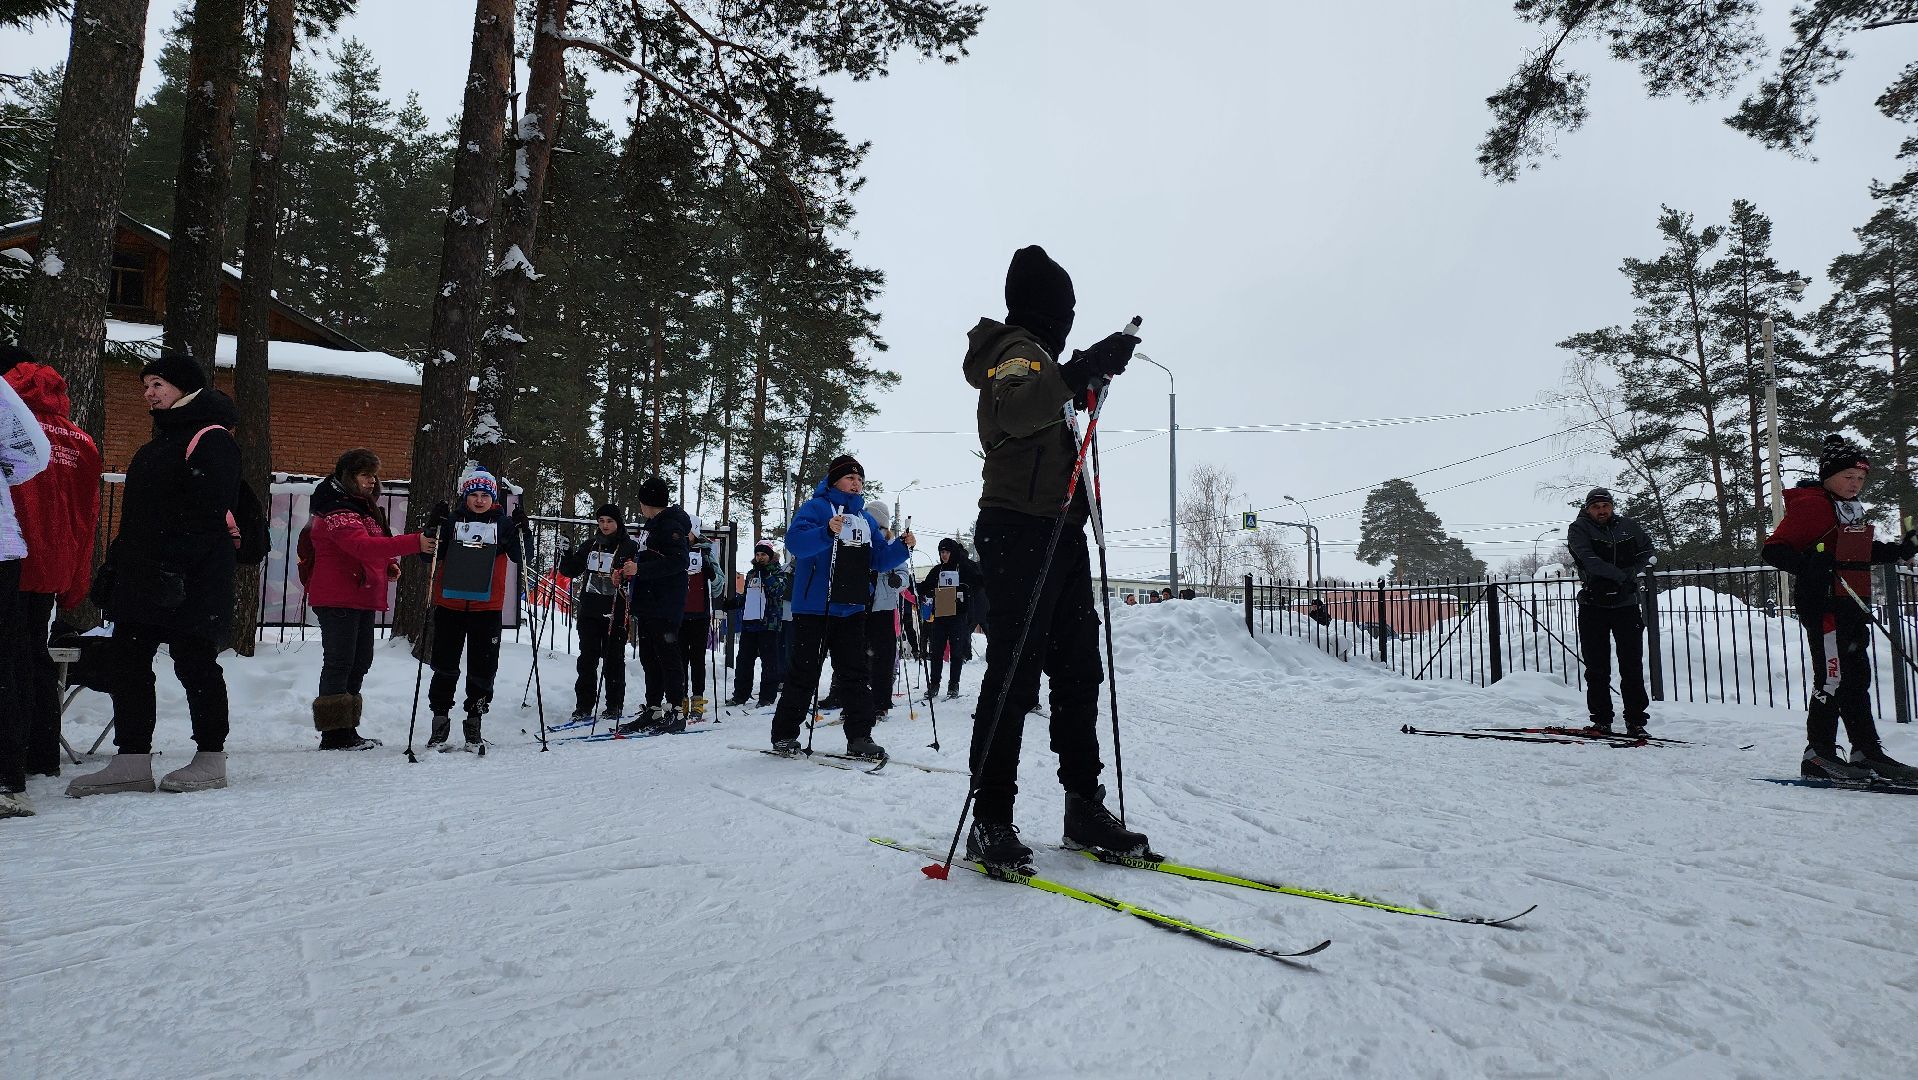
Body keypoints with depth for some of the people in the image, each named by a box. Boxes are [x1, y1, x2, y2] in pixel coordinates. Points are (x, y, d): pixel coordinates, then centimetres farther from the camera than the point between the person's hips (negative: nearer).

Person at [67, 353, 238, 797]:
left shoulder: (212, 439, -9)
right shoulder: (160, 441, 23)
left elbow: (205, 514, -20)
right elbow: (134, 514, 25)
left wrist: (170, 567, -26)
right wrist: (115, 565, 18)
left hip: (190, 580, -10)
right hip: (142, 575, 10)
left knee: (194, 664, -3)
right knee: (127, 661, 7)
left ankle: (211, 760, 8)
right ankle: (131, 762, 13)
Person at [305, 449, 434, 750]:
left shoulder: (364, 506, 18)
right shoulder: (337, 509, -15)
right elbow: (362, 545, -31)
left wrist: (388, 565, 6)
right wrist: (413, 543, -41)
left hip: (363, 599, 10)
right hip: (338, 599, -10)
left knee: (360, 662, 14)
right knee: (339, 663, -7)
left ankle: (346, 730, 23)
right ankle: (335, 734, -1)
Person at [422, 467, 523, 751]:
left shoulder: (503, 523, 3)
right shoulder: (451, 521, 3)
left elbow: (520, 556, -5)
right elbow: (430, 556, 1)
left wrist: (519, 530, -19)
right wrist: (434, 528, -13)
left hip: (487, 608, 0)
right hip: (450, 605, 0)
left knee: (482, 669, 6)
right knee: (445, 668, 7)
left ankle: (474, 723, 19)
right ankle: (440, 721, 20)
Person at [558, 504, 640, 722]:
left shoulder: (629, 546, -1)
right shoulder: (589, 545, 12)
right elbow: (572, 571, 15)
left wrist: (624, 577, -28)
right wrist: (567, 555, -3)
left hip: (615, 614, -4)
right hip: (589, 611, 4)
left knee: (613, 659, 4)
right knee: (587, 659, 4)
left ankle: (614, 705, 13)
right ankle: (584, 706, 10)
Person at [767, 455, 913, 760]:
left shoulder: (866, 519, 18)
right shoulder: (816, 507, -4)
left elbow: (879, 560, 18)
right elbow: (795, 541, -20)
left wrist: (902, 547, 0)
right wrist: (827, 532, -36)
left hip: (852, 610, 6)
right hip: (814, 607, -6)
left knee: (855, 675, 5)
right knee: (804, 673, 1)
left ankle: (859, 737, 9)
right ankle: (784, 735, 13)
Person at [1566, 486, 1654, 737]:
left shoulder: (1627, 526, 6)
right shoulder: (1579, 529, -4)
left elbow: (1646, 548, 21)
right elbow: (1589, 559, -18)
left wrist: (1633, 570, 4)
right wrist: (1621, 575, -23)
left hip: (1626, 605, 2)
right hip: (1593, 606, -2)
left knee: (1632, 665, 3)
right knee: (1597, 668, 4)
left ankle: (1635, 720, 10)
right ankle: (1601, 720, 12)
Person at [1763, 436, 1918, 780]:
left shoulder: (1851, 509, 19)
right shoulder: (1809, 505, -11)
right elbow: (1774, 548, -18)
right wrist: (1808, 565, -33)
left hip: (1851, 606, 10)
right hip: (1823, 605, -10)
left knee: (1857, 678, 13)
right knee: (1832, 679, -9)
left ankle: (1867, 751, 20)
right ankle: (1818, 755, -4)